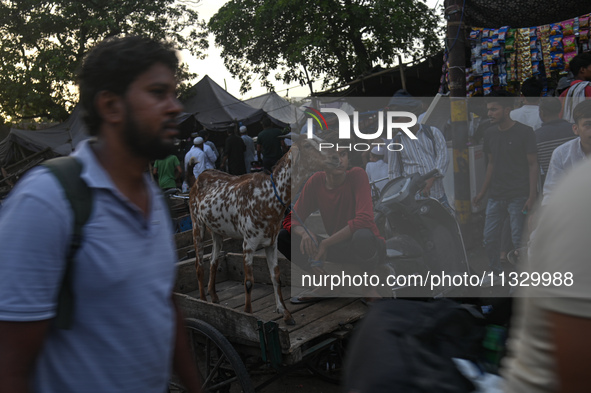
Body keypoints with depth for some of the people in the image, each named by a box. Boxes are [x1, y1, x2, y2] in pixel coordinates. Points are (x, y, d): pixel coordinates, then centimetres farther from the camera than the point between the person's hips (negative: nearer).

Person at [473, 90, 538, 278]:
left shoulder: (524, 132, -6)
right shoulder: (490, 133, 11)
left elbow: (533, 164, -6)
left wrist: (532, 196, -13)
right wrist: (482, 192, 17)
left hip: (518, 196, -5)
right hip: (495, 195, 6)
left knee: (518, 240, -2)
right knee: (489, 238, 6)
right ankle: (495, 272, 23)